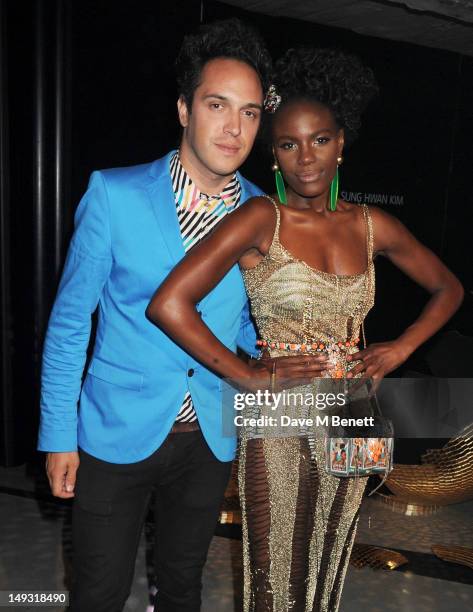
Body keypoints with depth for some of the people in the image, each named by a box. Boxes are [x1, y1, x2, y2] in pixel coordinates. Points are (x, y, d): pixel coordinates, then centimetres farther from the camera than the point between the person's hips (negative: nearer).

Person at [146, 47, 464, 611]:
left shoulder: (371, 225, 2)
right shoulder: (261, 218, -12)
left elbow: (448, 289, 16)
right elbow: (168, 304, -21)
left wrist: (400, 349, 1)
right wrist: (250, 379, -16)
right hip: (281, 429, -4)